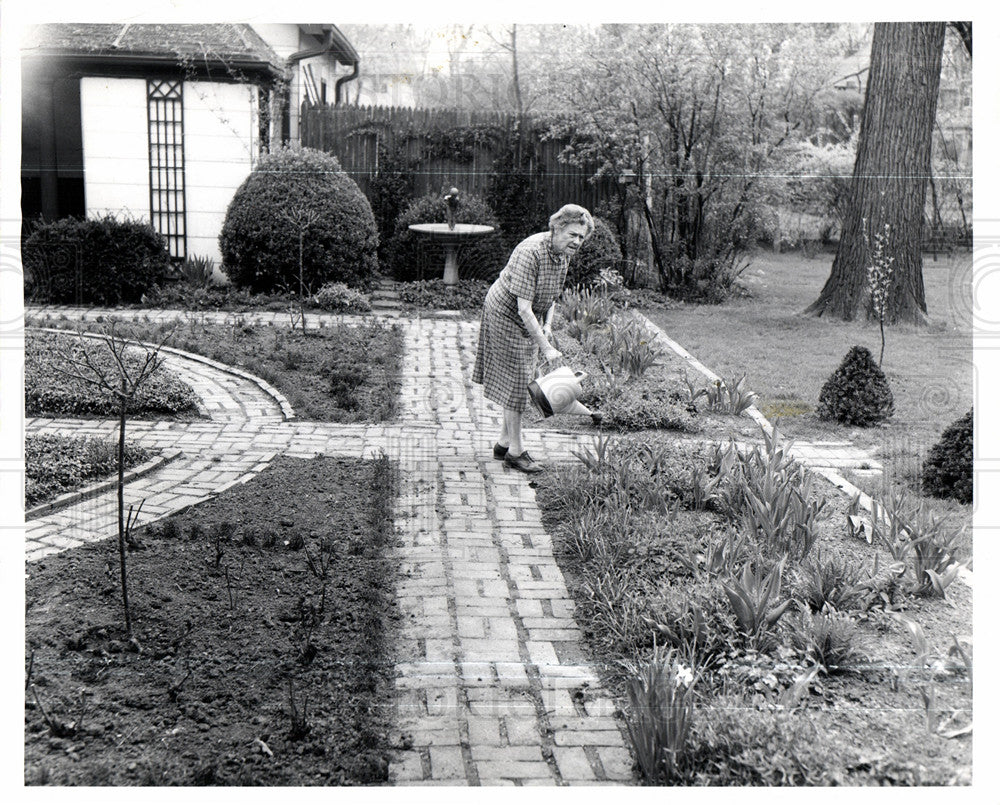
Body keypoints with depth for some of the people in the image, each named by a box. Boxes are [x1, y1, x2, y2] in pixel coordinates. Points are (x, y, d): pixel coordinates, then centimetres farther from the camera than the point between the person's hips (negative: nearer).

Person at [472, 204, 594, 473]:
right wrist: (546, 347, -33)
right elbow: (524, 308, -33)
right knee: (515, 381, -5)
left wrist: (548, 324, -5)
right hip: (504, 313, -9)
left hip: (528, 319, 9)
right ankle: (515, 451, 4)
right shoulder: (531, 252, -31)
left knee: (520, 381, 13)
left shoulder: (563, 253, -3)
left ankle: (504, 443, 24)